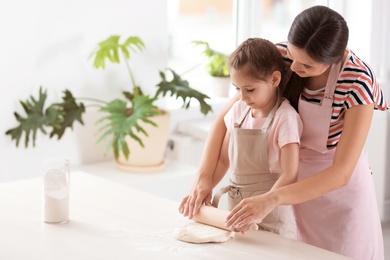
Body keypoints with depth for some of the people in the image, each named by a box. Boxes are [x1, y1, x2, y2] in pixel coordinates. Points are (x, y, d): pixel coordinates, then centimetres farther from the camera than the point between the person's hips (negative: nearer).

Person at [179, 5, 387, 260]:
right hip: (292, 179, 3)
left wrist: (271, 200, -40)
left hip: (339, 189, -3)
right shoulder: (280, 56, -17)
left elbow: (341, 173, -31)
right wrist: (204, 178, -21)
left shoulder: (358, 81, -28)